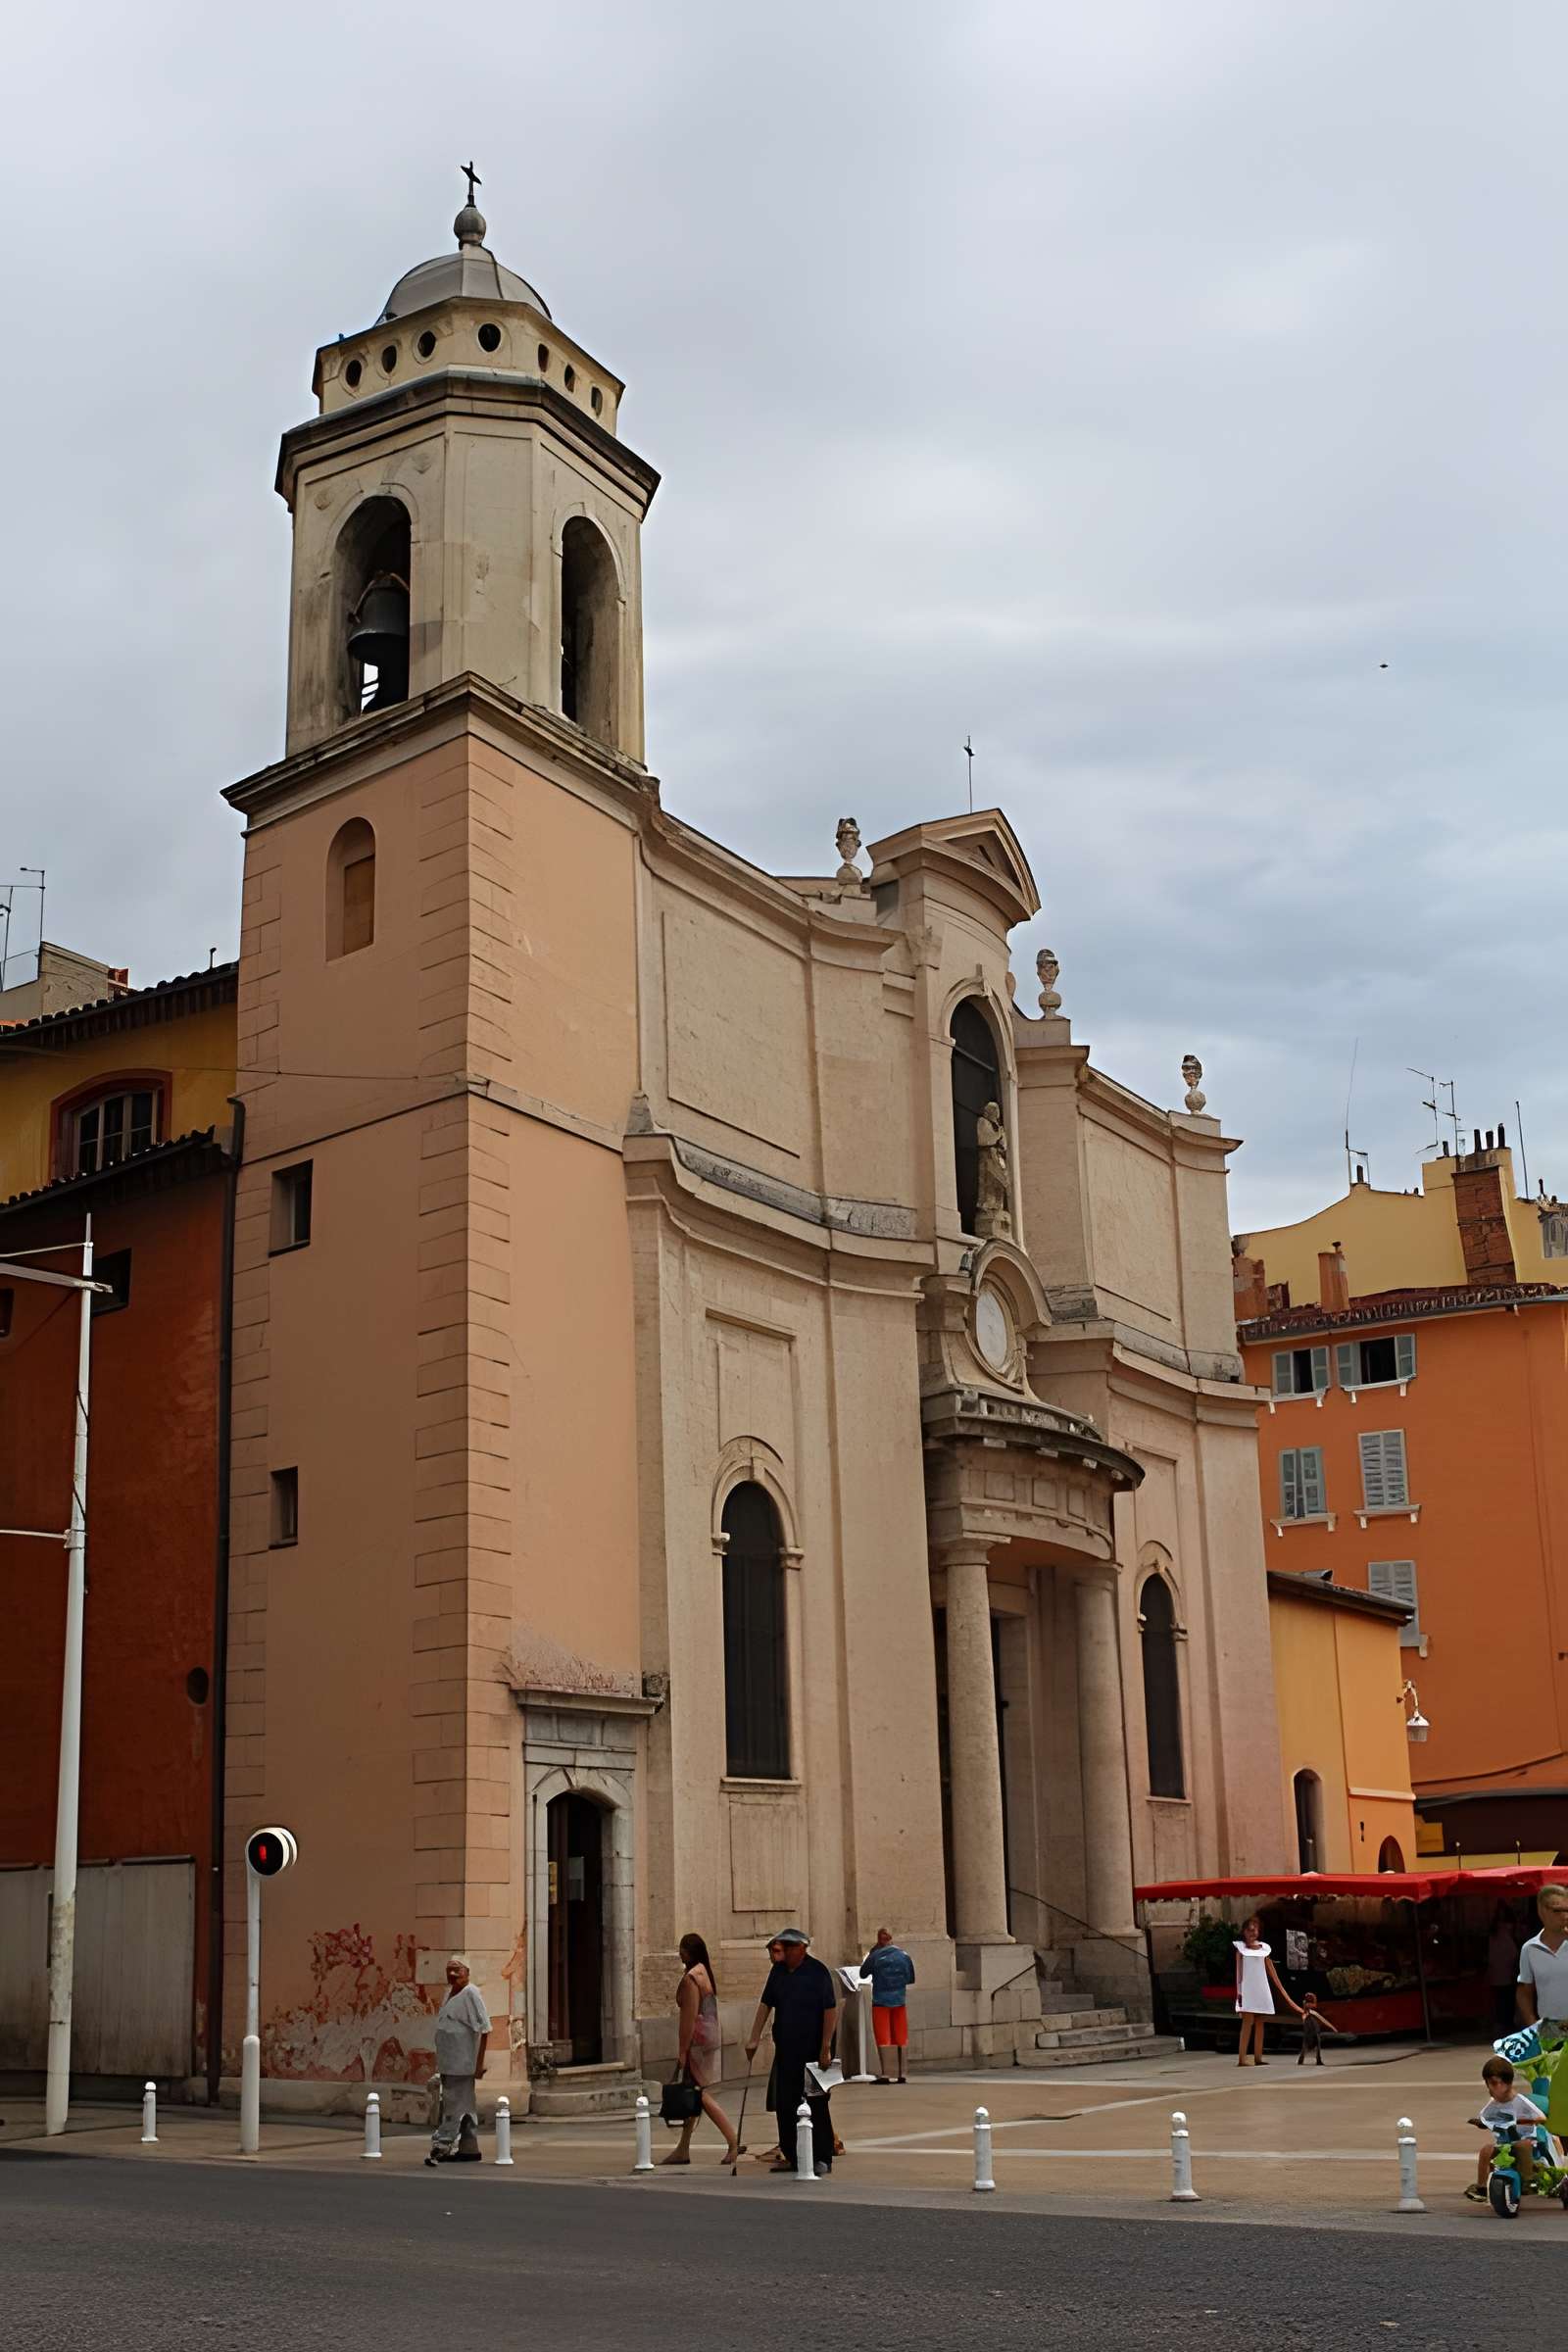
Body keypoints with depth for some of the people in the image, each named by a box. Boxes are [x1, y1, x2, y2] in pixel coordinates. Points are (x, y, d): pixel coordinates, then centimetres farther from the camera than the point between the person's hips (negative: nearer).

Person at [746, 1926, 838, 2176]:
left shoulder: (817, 1972, -11)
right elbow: (765, 2005, 11)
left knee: (816, 2104, -1)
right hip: (785, 2050, 6)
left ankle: (822, 2159, 7)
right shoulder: (778, 1970, 8)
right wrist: (754, 2039, 6)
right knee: (784, 2104, 9)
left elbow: (831, 2010, -13)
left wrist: (826, 2048, -16)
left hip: (812, 2050, -6)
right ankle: (791, 2156, 20)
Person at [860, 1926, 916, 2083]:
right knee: (901, 2038, 10)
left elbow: (863, 1973, 3)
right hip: (899, 2000, 3)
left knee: (883, 2039, 1)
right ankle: (902, 2073, 11)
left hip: (881, 2001, -3)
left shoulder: (875, 1956, -10)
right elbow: (911, 1979, 7)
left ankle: (884, 2074, -5)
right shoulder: (904, 1956, -1)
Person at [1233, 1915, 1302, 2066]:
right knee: (1248, 2022, -12)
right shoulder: (1240, 1947, 2)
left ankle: (1258, 2057, 6)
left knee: (1259, 2023, 3)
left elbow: (1271, 1969, 14)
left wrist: (1282, 1990, 13)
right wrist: (1238, 1990, -9)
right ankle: (1242, 2058, -15)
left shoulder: (1264, 1947, 11)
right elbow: (1238, 1969, -1)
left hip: (1261, 1988, 4)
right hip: (1247, 1988, -4)